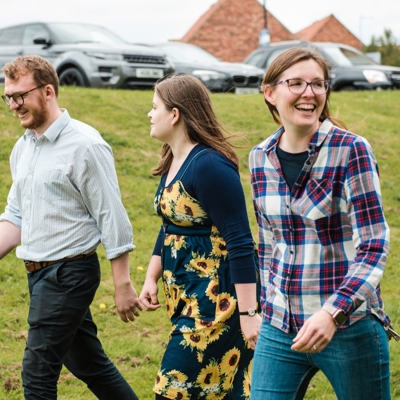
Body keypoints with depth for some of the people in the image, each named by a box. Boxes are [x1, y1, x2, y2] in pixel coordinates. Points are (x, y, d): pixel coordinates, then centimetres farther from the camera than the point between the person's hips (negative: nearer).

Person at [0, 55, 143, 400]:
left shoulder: (84, 145, -13)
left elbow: (113, 219, -13)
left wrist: (123, 286, -14)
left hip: (69, 273, -8)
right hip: (39, 273, 8)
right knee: (89, 364, 16)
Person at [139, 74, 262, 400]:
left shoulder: (209, 165, -20)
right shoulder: (173, 162, 9)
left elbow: (240, 242, -22)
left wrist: (248, 312, -23)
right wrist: (152, 278, 14)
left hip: (218, 297, -9)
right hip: (189, 297, 9)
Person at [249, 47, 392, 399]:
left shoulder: (351, 150, -10)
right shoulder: (261, 158, 4)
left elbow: (374, 246, -14)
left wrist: (333, 312, -25)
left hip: (348, 326, -4)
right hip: (279, 330, 4)